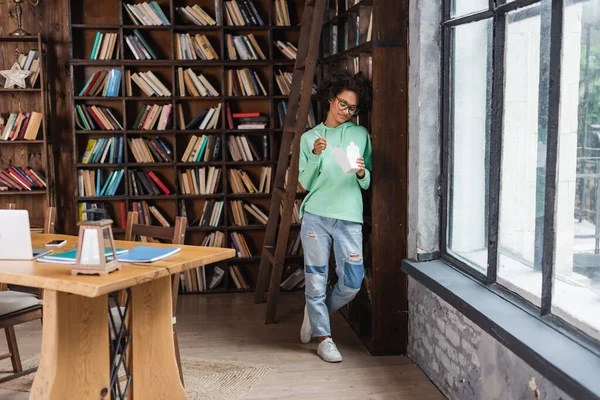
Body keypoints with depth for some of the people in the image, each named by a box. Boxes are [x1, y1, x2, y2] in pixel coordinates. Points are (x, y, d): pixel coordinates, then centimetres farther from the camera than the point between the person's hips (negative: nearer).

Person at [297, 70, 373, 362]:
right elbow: (305, 183, 2)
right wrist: (315, 156, -13)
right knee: (316, 279, 2)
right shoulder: (310, 138, 6)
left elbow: (367, 184, 9)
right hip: (316, 215, -1)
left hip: (349, 218, 1)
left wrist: (362, 173, -13)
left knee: (352, 283, 0)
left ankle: (316, 311, 28)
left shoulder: (361, 135, 9)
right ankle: (323, 337, 18)